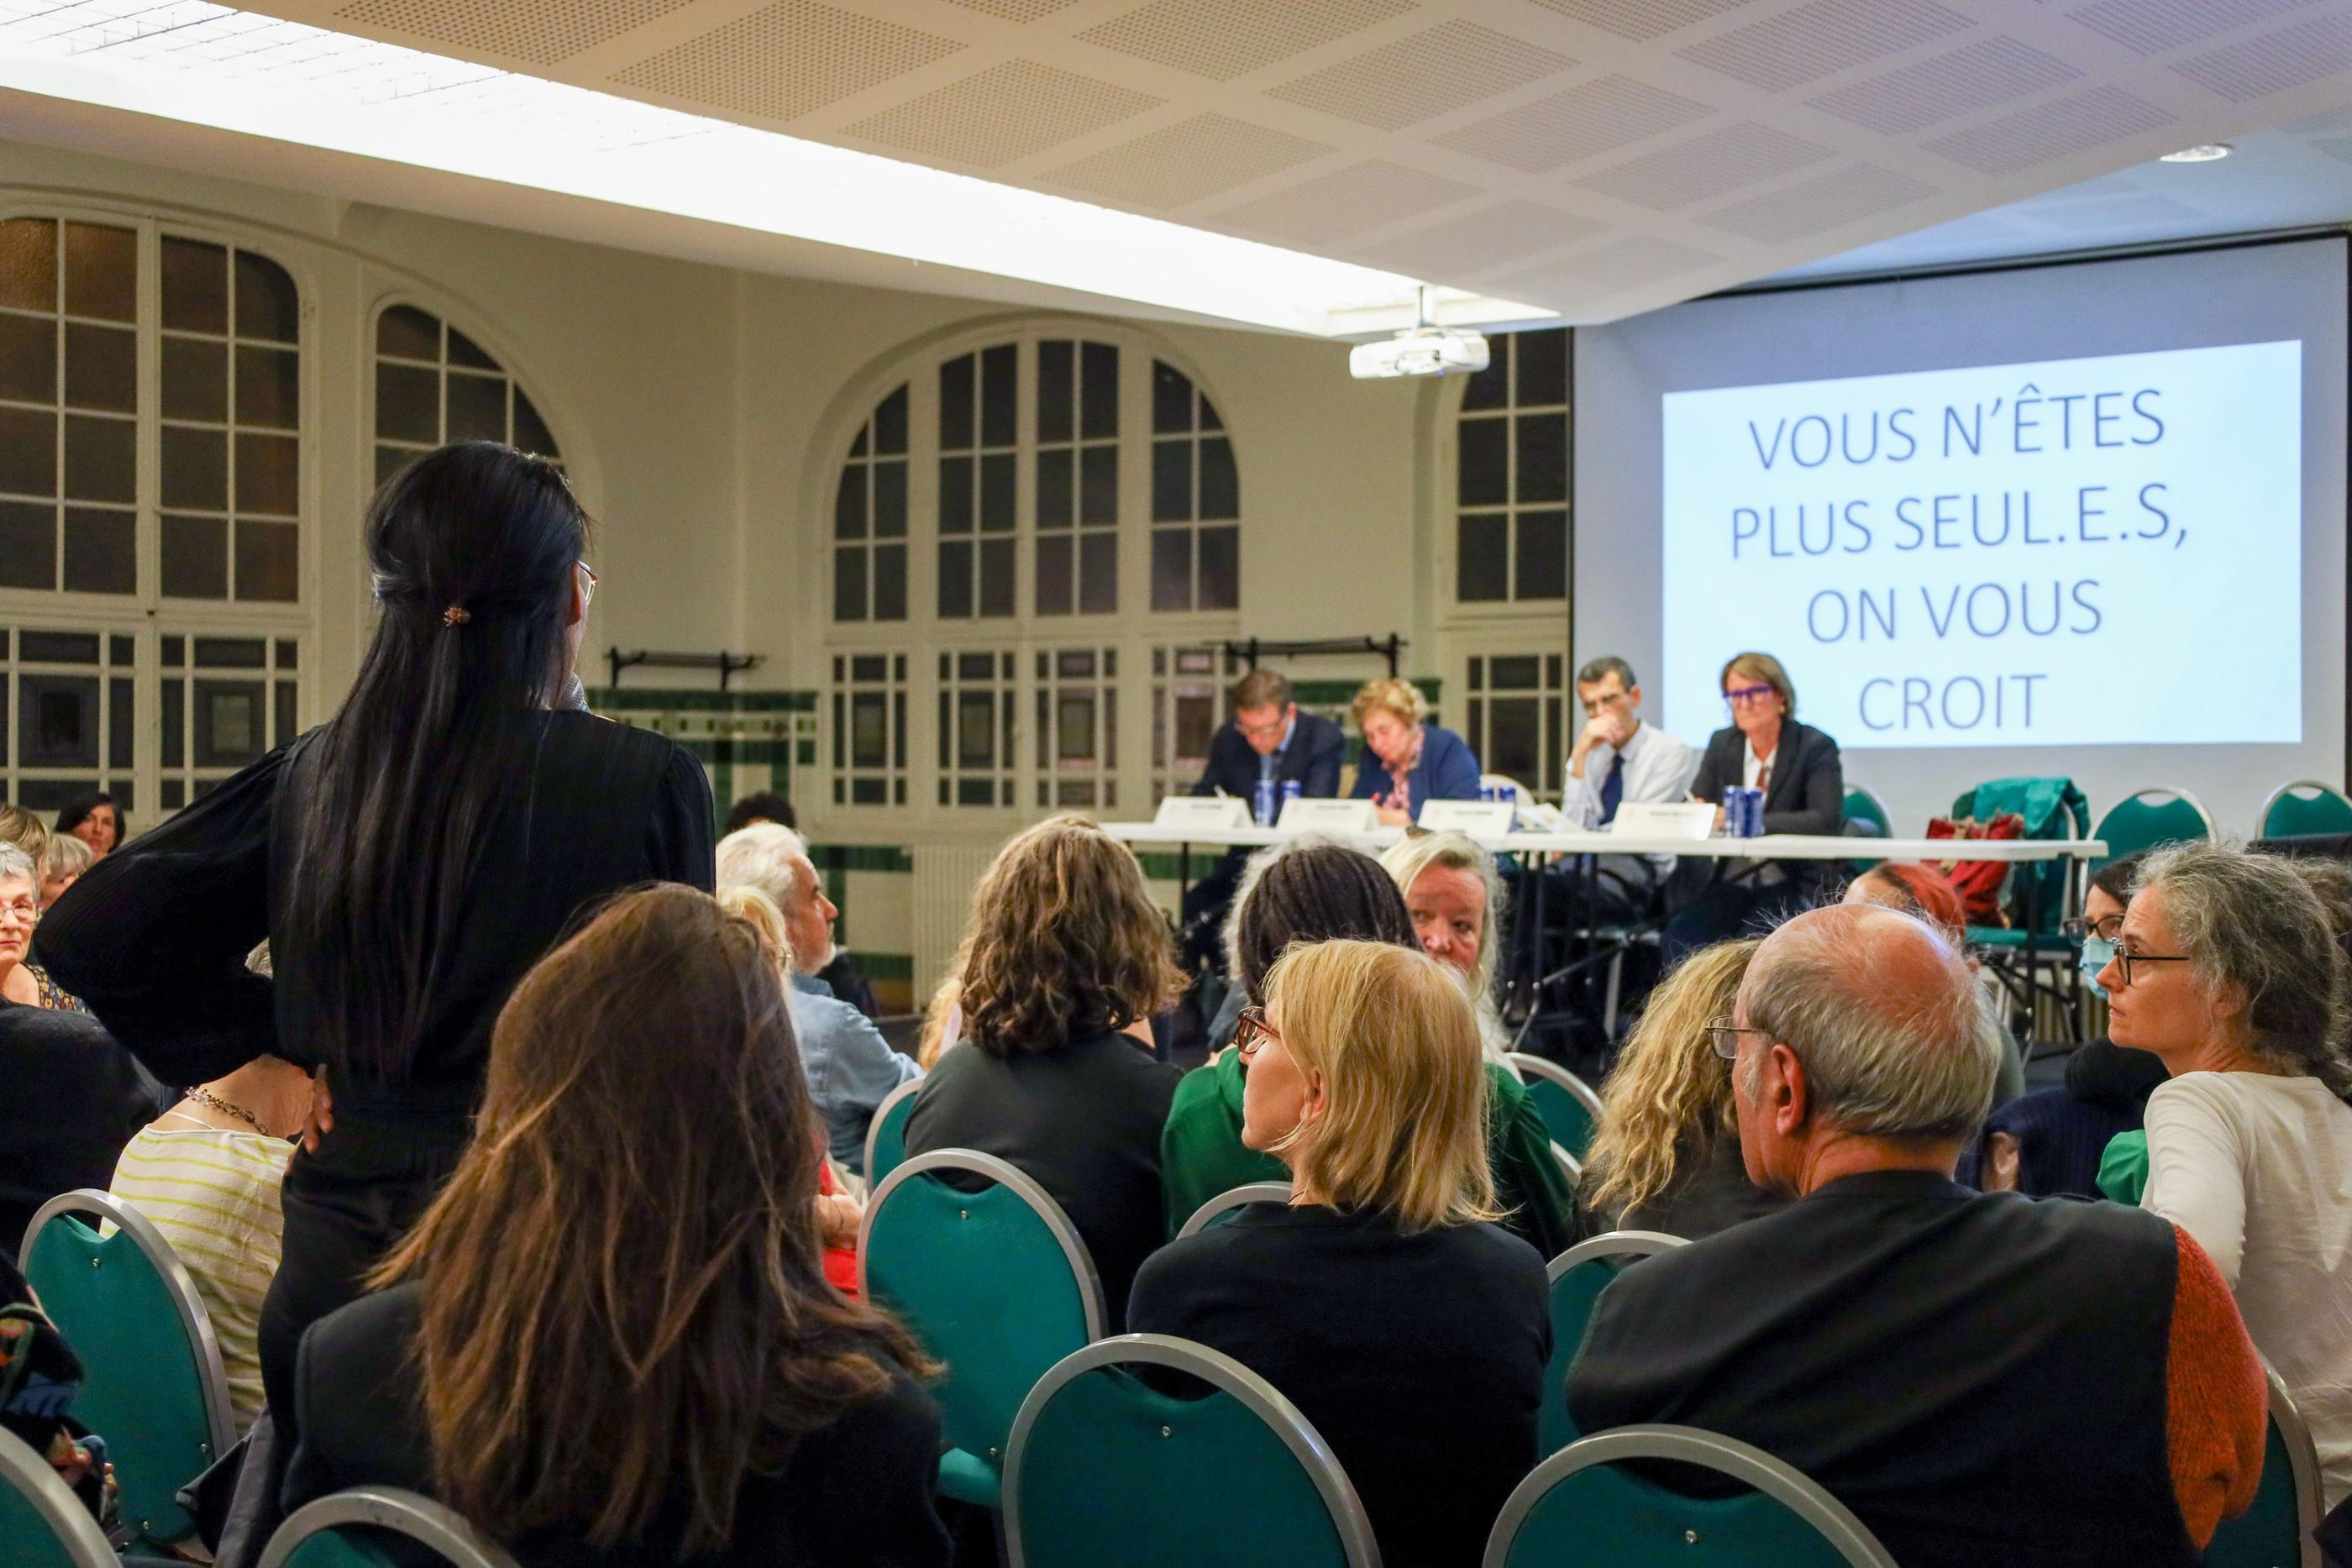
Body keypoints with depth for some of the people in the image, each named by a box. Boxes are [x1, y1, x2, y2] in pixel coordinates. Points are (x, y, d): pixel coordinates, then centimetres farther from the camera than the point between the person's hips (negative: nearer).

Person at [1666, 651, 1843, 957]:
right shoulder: (1721, 744, 12)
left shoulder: (1816, 747, -3)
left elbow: (1827, 820, -16)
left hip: (1793, 887, -4)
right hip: (1731, 883, 4)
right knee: (1681, 937, -25)